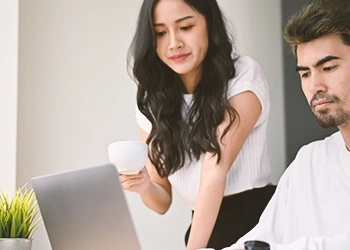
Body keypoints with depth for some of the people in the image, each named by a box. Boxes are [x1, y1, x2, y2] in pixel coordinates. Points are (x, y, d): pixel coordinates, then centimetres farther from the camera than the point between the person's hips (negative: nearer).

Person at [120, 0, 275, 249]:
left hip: (258, 222, -3)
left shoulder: (243, 76, -7)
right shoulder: (152, 103, 4)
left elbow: (216, 168, -18)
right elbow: (162, 201, 8)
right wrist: (145, 187, -14)